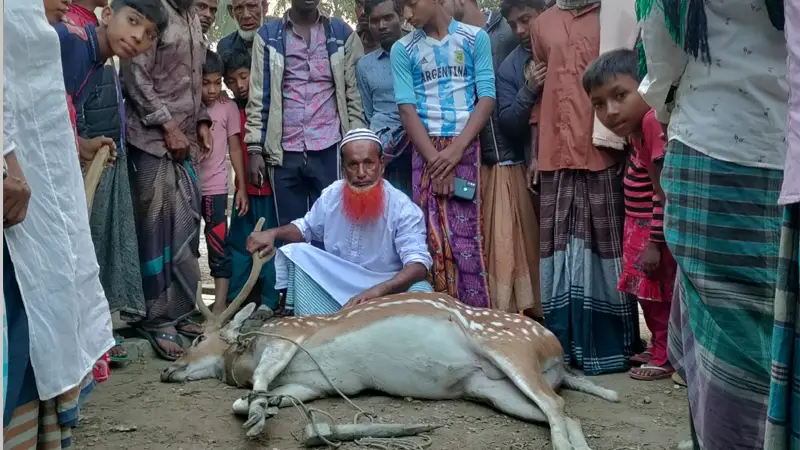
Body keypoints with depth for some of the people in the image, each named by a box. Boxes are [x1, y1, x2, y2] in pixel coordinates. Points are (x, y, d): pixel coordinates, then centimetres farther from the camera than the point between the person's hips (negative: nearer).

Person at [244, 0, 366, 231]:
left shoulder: (342, 34, 9)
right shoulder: (268, 35, 9)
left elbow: (355, 94, 7)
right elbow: (258, 96, 5)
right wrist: (255, 147, -3)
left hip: (329, 149, 0)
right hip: (284, 151, 1)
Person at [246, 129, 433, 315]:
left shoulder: (403, 208, -18)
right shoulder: (332, 195, -2)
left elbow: (418, 265, -29)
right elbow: (305, 227, 16)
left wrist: (375, 292, -46)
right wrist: (273, 233, -7)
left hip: (385, 289, -4)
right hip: (334, 283, 4)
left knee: (420, 290, -34)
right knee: (295, 253, -15)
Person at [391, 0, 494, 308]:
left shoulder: (475, 38, 3)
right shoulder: (402, 50, 6)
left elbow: (487, 98, -2)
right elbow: (406, 108, -1)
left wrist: (456, 149, -12)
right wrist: (435, 159, -10)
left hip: (465, 147, -1)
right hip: (425, 149, 1)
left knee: (466, 234, -5)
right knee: (433, 235, -1)